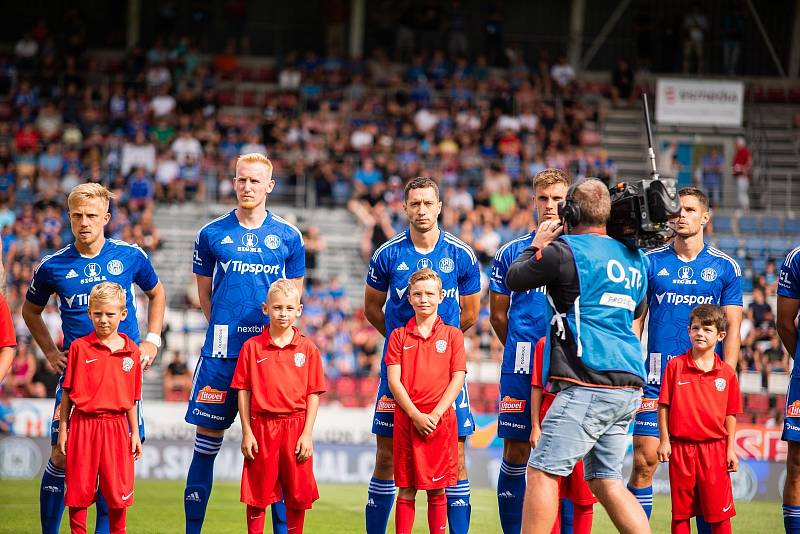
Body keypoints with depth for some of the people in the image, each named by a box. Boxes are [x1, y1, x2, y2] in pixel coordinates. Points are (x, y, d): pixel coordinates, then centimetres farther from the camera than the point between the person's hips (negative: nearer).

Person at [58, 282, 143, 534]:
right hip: (83, 425, -1)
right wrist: (63, 428, 0)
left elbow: (132, 398, 10)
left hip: (116, 426, 1)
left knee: (118, 492, 5)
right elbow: (67, 392, 3)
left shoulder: (131, 351, 5)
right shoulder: (79, 347, 0)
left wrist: (135, 434, 10)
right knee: (78, 491, 3)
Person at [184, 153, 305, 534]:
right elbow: (204, 291, 13)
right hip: (221, 354, 0)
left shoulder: (288, 237, 5)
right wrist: (224, 329, 7)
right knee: (207, 441, 2)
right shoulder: (212, 234, 4)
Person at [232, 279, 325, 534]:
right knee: (257, 495, 4)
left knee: (297, 496, 5)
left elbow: (313, 394, 3)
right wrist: (246, 432, -3)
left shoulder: (308, 348, 2)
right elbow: (244, 391, 3)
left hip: (296, 427, 1)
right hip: (262, 427, -1)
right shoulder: (252, 347, 1)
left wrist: (307, 434, -4)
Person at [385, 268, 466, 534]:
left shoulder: (452, 335, 6)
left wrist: (435, 415, -12)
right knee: (406, 489, 1)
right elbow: (394, 380, 1)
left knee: (437, 490, 2)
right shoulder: (398, 336, 8)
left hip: (440, 419, -1)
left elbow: (457, 379, 0)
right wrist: (416, 415, -11)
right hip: (406, 418, 1)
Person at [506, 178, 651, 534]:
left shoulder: (566, 250, -6)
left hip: (590, 384, -8)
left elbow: (513, 280, 7)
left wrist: (538, 244, 24)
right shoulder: (634, 259, 17)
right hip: (629, 387, 8)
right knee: (605, 480, 13)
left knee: (542, 471, -6)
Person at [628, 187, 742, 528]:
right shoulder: (651, 262, 5)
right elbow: (635, 321, 7)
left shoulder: (725, 267, 5)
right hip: (656, 379, 0)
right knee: (644, 462, -6)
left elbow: (732, 328, 5)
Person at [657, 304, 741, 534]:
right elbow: (663, 406, 2)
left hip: (714, 448, 0)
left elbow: (730, 414, 7)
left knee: (719, 511, 1)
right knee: (681, 511, 7)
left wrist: (731, 450, 5)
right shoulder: (675, 365, -1)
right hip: (681, 446, 0)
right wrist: (664, 440, -3)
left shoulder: (726, 373, 2)